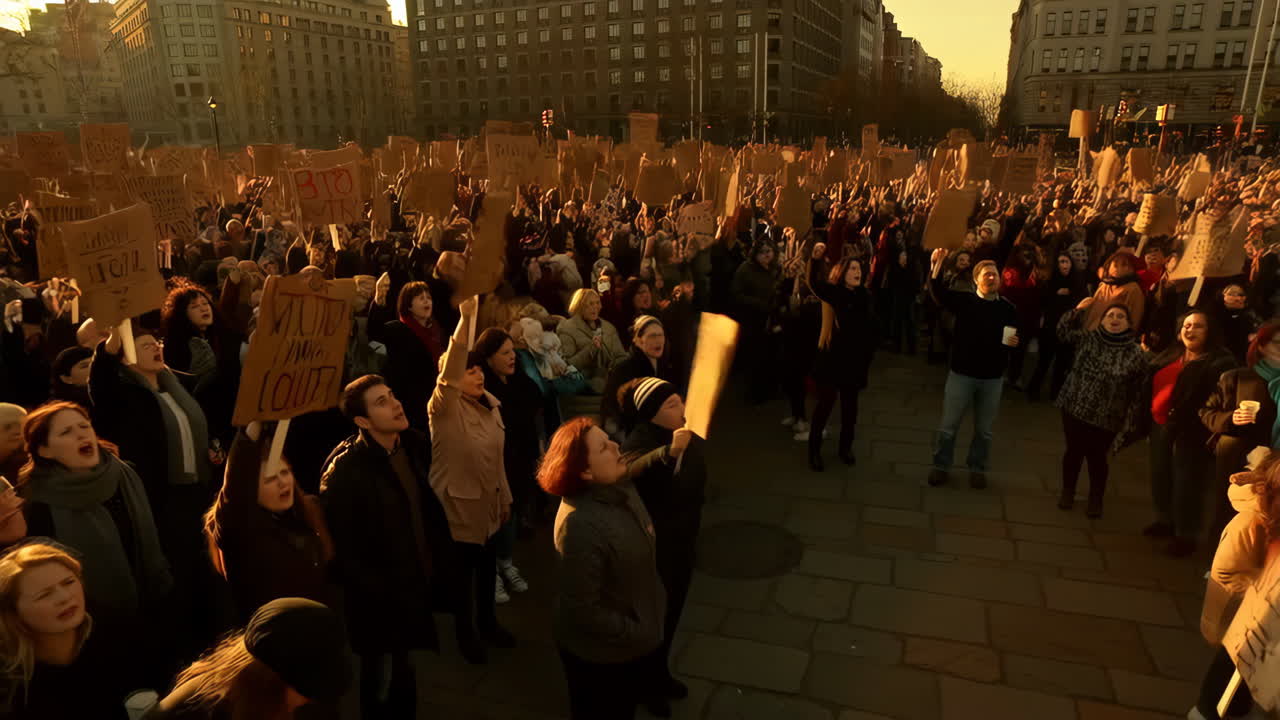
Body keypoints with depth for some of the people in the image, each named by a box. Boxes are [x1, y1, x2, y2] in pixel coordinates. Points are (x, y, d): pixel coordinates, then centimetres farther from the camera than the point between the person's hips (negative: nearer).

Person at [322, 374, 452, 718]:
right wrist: (383, 593, -16)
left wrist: (441, 563, 7)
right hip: (381, 602, -6)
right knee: (383, 691, 17)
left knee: (402, 678, 25)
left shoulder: (415, 445, -4)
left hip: (419, 587, 6)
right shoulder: (345, 471, -24)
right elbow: (341, 550, -20)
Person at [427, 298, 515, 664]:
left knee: (487, 564, 20)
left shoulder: (491, 405, 1)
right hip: (457, 503, -6)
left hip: (488, 502, 6)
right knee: (463, 569, 9)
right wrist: (466, 318, -53)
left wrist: (505, 497, 14)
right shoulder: (444, 408, -20)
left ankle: (487, 621, 41)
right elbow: (447, 373, -41)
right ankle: (467, 632, 31)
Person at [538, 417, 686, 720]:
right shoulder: (582, 526, -37)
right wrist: (635, 634, -20)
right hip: (600, 651, -8)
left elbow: (632, 471, 15)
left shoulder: (619, 487, -11)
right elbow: (582, 609, -31)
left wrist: (669, 452, -2)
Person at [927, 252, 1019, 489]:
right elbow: (939, 292, -22)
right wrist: (936, 265, -36)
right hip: (962, 373, -1)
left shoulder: (1008, 308, 0)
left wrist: (1015, 342, -14)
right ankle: (941, 466, 24)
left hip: (992, 378, 2)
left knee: (984, 430, 14)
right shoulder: (964, 300, -5)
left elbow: (1016, 339, 10)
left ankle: (977, 469, 32)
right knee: (948, 426, 7)